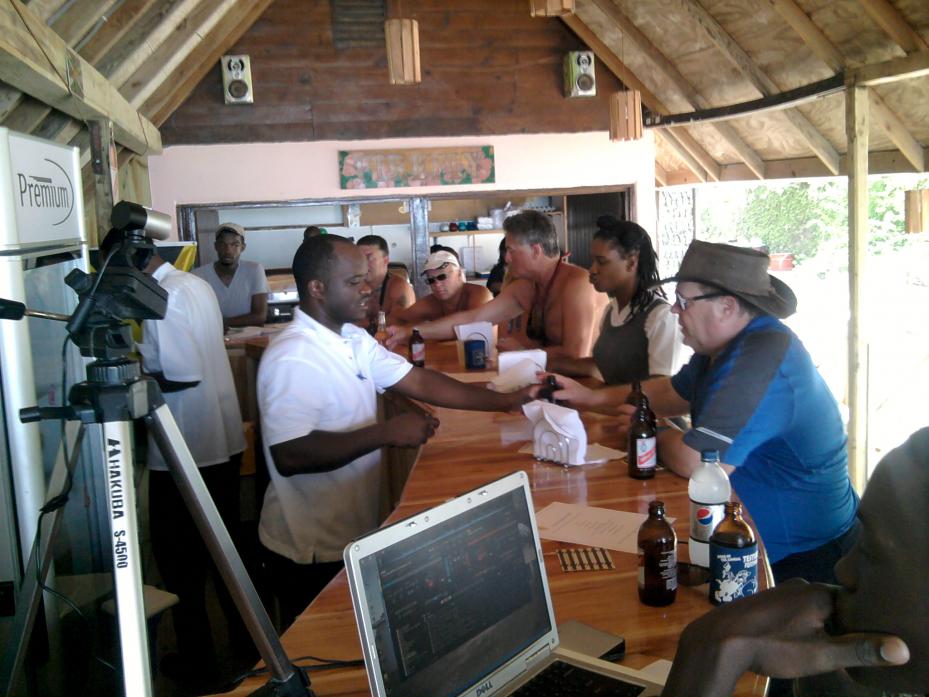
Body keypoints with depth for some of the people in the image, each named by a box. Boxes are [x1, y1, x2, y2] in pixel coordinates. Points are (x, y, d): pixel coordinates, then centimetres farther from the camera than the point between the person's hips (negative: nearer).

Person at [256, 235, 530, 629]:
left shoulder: (354, 341, 5)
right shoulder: (292, 359, -25)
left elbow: (419, 382, 4)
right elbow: (289, 456, -32)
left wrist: (505, 402, -1)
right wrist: (387, 433, -29)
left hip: (355, 533, 9)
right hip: (312, 552, -8)